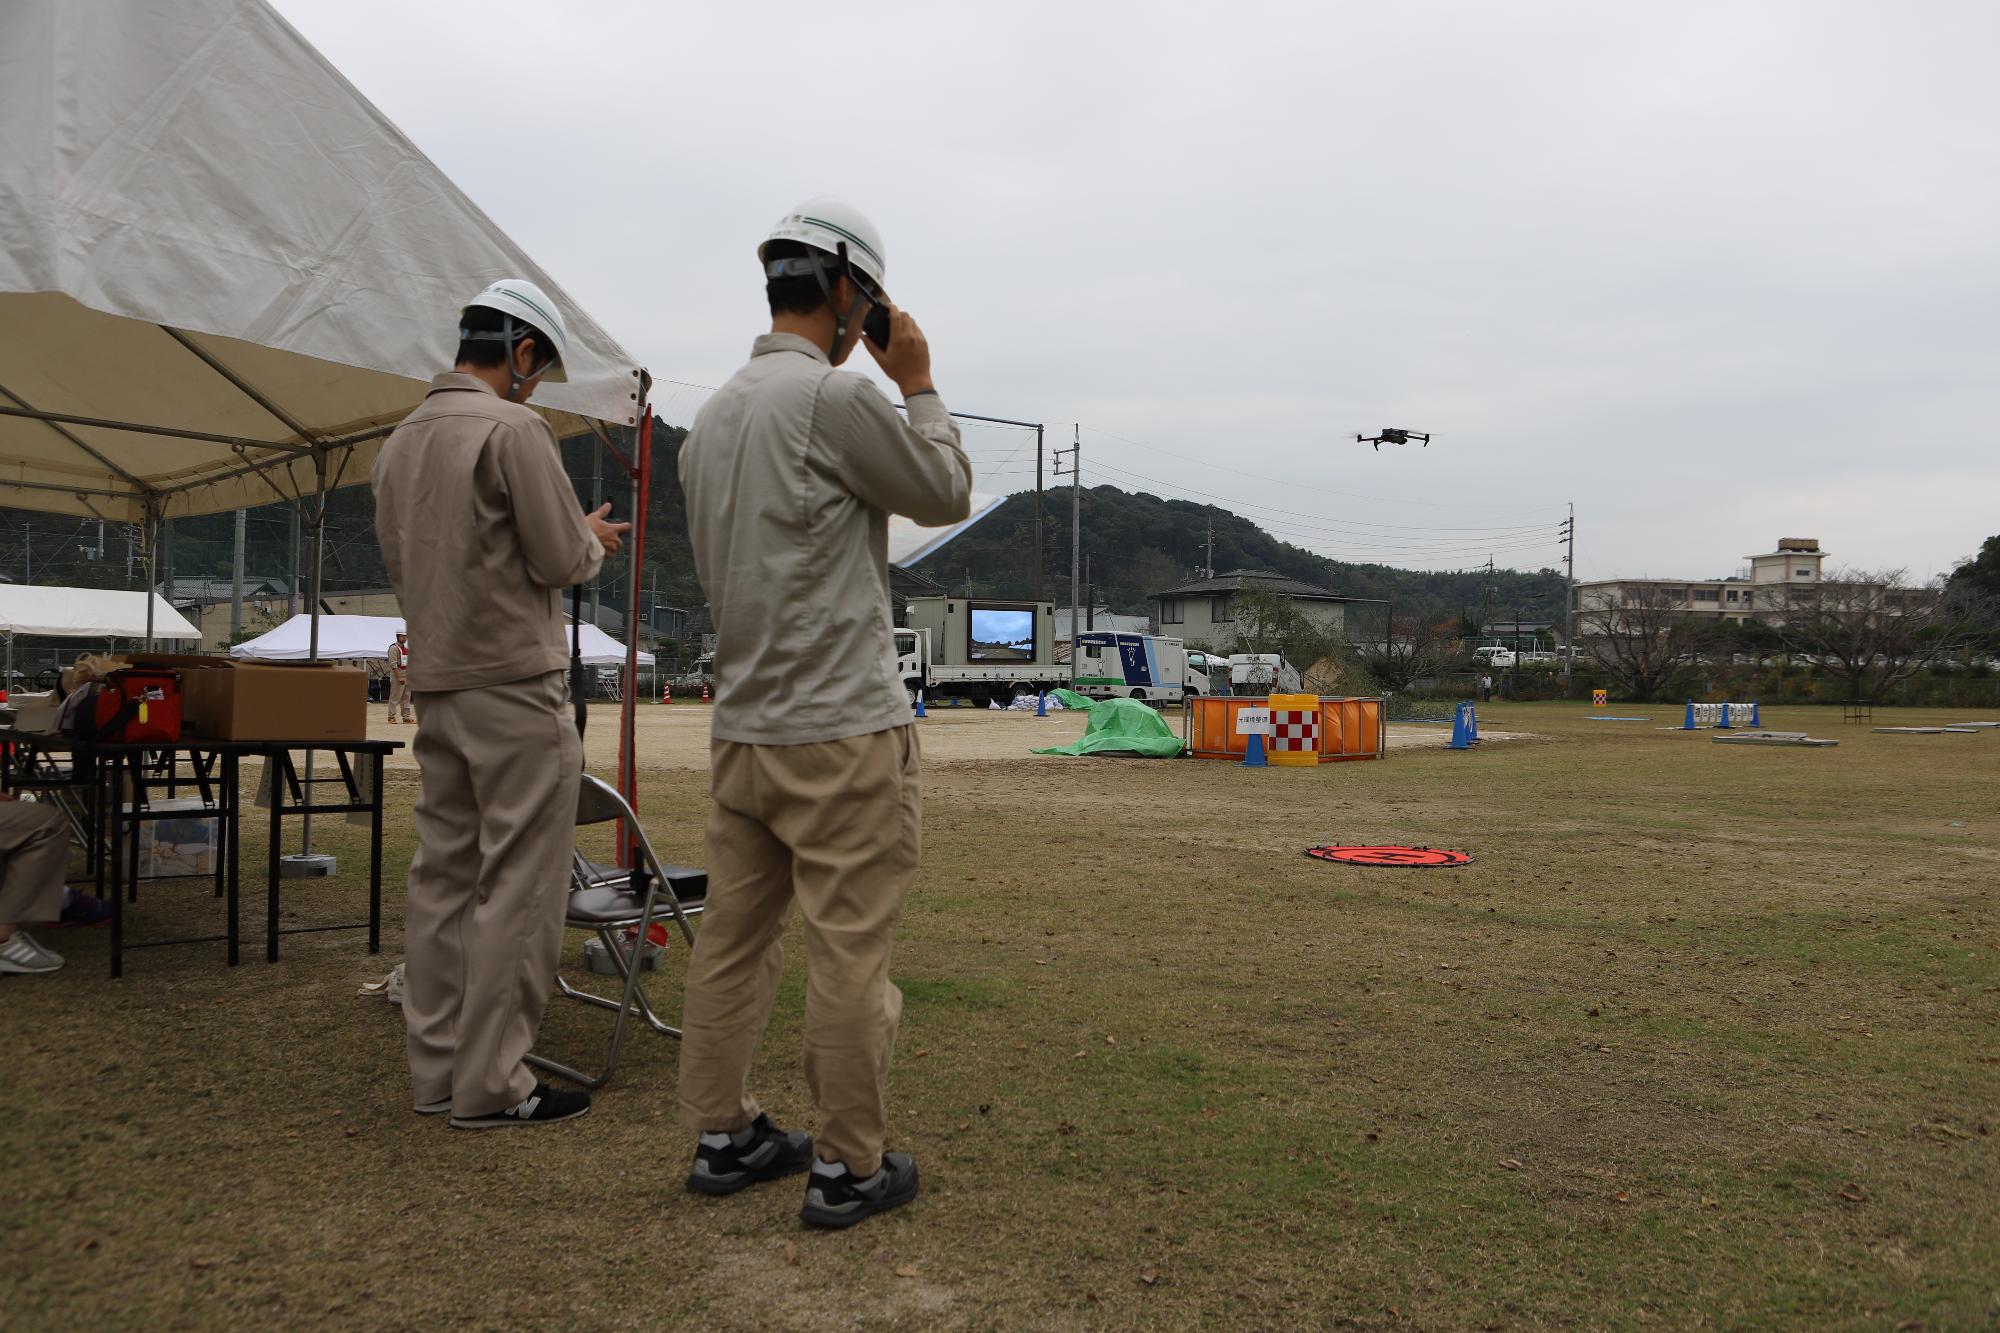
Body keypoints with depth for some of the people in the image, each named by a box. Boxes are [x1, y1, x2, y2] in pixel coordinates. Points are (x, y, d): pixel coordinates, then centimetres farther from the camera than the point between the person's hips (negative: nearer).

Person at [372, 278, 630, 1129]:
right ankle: (491, 1084, 3)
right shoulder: (514, 430, -11)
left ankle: (436, 1067, 19)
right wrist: (593, 536, 9)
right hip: (514, 686, -8)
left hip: (437, 688, 9)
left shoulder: (399, 442, 14)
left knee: (443, 877, 12)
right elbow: (562, 560, -13)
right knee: (517, 887, -2)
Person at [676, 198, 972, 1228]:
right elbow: (947, 495, -1)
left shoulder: (712, 413, 13)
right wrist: (919, 384, 9)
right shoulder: (833, 396, -13)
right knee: (849, 953, 1)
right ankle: (848, 1167, 12)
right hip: (842, 732, -8)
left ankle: (722, 1135, 26)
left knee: (733, 939, 14)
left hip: (740, 728, 9)